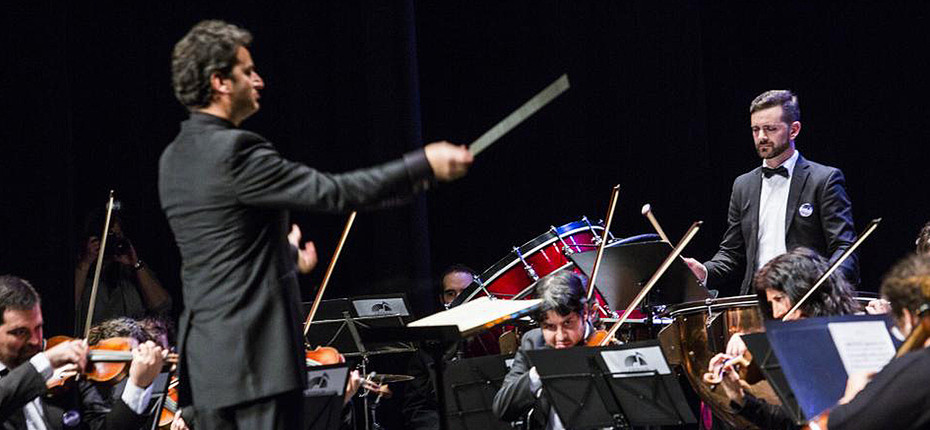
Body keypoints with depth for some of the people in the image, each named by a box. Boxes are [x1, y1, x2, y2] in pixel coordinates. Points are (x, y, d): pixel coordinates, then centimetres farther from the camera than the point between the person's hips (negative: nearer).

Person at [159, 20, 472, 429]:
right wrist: (424, 165, -8)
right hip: (256, 350, -9)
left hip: (205, 353, 9)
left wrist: (285, 258, 33)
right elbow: (333, 192, -16)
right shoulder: (235, 151, -16)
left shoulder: (174, 158, 13)